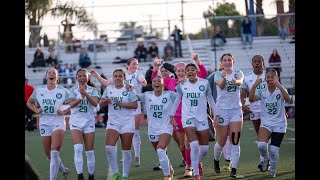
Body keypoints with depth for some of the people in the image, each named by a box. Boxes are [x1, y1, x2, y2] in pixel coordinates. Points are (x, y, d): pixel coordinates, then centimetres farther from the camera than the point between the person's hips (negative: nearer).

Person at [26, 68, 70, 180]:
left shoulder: (63, 91, -3)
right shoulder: (38, 90, 5)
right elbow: (29, 102, 19)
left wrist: (64, 112, -11)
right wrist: (36, 110, 2)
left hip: (58, 123, -4)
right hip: (44, 123, 4)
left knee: (54, 152, -19)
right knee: (49, 155, 9)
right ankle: (64, 170, 33)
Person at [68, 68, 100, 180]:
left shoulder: (93, 90, 3)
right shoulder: (73, 90, 3)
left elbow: (95, 103, -15)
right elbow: (71, 104, -12)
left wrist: (86, 94, -31)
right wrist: (81, 98, -30)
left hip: (89, 121, 1)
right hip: (75, 121, -1)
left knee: (90, 151, 3)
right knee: (78, 148, -18)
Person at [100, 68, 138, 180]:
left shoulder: (128, 90, -2)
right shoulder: (109, 89, 9)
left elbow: (135, 105, -9)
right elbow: (100, 104, 10)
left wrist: (120, 104, -18)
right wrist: (105, 101, -13)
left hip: (127, 123, -2)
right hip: (113, 122, 2)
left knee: (126, 150, 2)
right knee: (109, 147, -17)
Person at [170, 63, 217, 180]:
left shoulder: (204, 83, -2)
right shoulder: (182, 84, 0)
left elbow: (210, 99, 7)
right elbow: (177, 100, 13)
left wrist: (216, 115, 6)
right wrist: (172, 115, 14)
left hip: (202, 118, 1)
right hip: (188, 118, -1)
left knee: (204, 148, 3)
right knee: (194, 146, -17)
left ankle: (198, 162, 39)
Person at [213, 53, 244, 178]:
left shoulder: (238, 73, 4)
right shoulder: (218, 74, -1)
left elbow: (240, 81, -20)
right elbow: (221, 85, -23)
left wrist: (236, 81, -44)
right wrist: (224, 78, -46)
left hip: (236, 110, 1)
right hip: (222, 110, -1)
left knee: (235, 142, -7)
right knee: (221, 142, 6)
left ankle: (234, 169, -6)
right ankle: (216, 160, 35)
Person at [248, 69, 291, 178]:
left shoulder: (280, 90, -7)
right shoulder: (262, 90, -1)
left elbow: (288, 99, -30)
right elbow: (251, 99, -17)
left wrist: (278, 85, -40)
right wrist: (254, 86, -31)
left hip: (279, 124, -1)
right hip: (266, 123, 1)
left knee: (273, 150, -5)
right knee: (261, 145, -22)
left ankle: (272, 171, 22)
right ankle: (266, 159, 13)